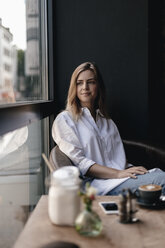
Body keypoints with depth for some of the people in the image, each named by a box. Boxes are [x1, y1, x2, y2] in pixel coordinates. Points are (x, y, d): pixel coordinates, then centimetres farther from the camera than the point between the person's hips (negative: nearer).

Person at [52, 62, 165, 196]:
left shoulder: (108, 121, 27)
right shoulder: (64, 120, 7)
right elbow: (79, 163, -5)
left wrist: (131, 169, -3)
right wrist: (118, 173, -15)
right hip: (94, 183, -6)